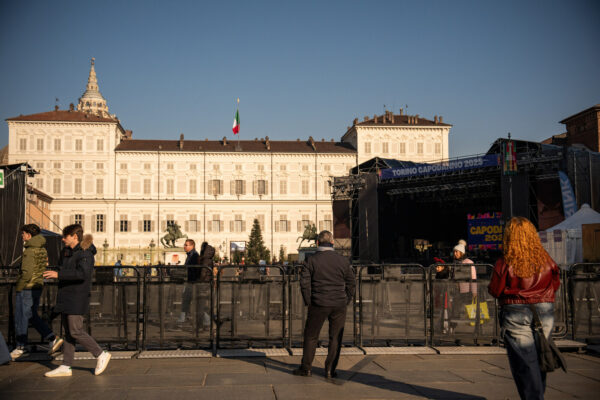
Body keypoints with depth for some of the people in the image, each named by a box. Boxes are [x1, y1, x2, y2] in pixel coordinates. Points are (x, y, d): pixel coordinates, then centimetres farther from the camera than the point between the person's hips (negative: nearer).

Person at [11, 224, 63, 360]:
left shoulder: (29, 251, -17)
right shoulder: (43, 250, 8)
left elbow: (27, 273, -21)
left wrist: (18, 287, -11)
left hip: (26, 288, -8)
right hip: (38, 286, 8)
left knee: (21, 318, 5)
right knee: (32, 316, 17)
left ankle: (20, 347, 15)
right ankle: (53, 338, 9)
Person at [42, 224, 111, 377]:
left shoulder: (85, 253, -14)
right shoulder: (68, 253, 17)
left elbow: (83, 273, -28)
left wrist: (59, 274, -28)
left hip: (77, 300, -10)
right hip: (66, 299, 10)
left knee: (76, 331, -9)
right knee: (68, 332, 10)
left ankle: (101, 355, 4)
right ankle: (66, 367, 14)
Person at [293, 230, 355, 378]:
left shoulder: (311, 261, -3)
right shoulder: (343, 261, 3)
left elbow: (304, 283, -5)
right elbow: (350, 283, 7)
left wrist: (308, 302, 4)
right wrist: (346, 302, 14)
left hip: (319, 305, -1)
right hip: (339, 305, 1)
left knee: (311, 337, 10)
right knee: (335, 338, 9)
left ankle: (305, 369, 16)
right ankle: (330, 370, 10)